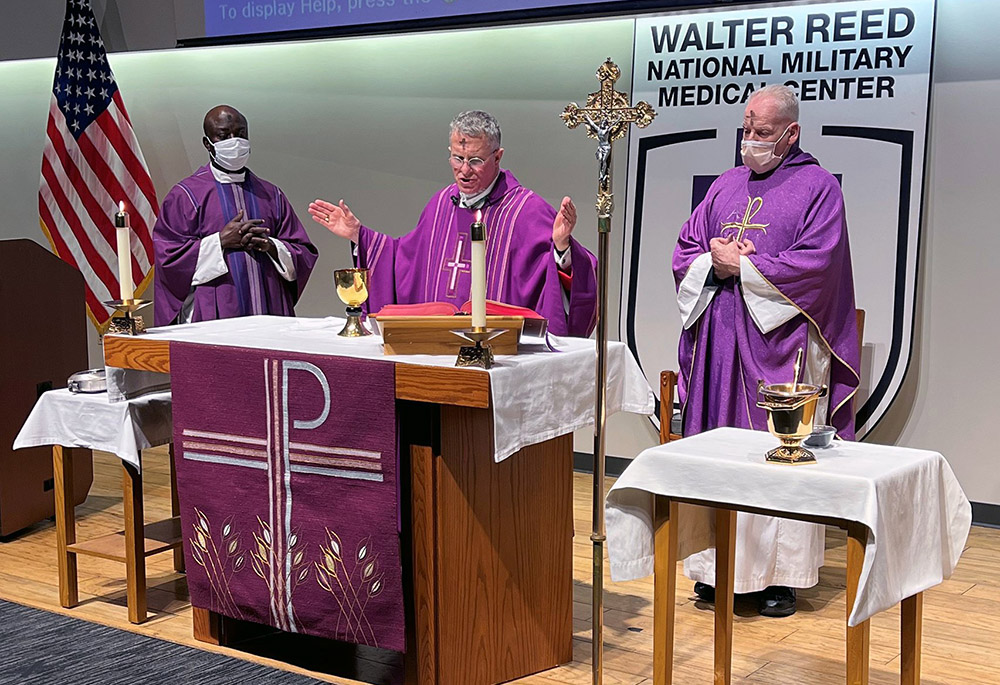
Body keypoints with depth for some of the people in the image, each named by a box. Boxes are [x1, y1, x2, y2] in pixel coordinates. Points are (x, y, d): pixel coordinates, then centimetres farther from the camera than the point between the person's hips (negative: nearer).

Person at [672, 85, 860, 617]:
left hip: (781, 346, -5)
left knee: (780, 458, -2)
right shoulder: (728, 185, 16)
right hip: (719, 346, 5)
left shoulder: (818, 187, 0)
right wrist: (714, 263, -8)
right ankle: (719, 568, 15)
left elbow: (817, 264, -12)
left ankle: (781, 573, 6)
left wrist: (741, 266, -10)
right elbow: (685, 250, 14)